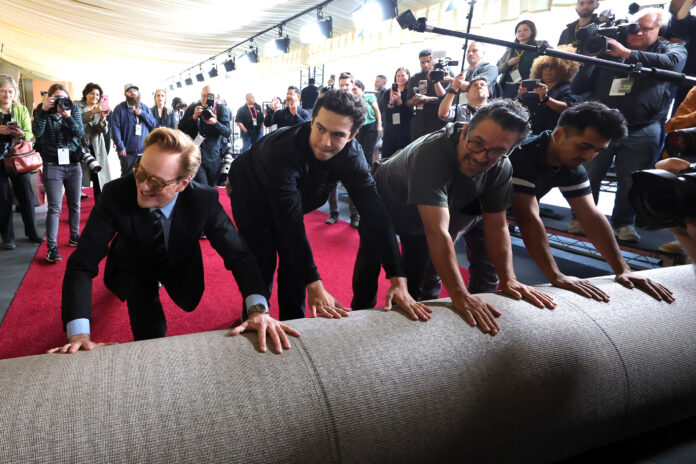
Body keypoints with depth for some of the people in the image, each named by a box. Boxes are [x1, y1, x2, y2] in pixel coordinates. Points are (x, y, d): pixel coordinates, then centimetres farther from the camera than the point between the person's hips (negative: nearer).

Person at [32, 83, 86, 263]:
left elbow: (80, 133, -5)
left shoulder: (74, 110, 5)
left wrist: (68, 116, -19)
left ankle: (74, 237, 28)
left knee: (75, 204, 12)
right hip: (53, 165, -3)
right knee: (55, 207, -8)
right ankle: (52, 247, -6)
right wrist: (43, 110, -20)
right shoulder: (43, 112, 1)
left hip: (73, 164, 3)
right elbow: (37, 132, -14)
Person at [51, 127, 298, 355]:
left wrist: (258, 309, -47)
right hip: (134, 269, -1)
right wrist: (78, 334, -45)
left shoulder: (204, 200, -31)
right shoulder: (115, 194, -32)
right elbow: (82, 264, -32)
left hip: (180, 270, 2)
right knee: (150, 333, -20)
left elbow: (238, 253, -30)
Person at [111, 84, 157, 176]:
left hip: (144, 151, 3)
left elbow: (154, 124, 7)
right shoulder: (120, 108, 0)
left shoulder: (144, 107, 13)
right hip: (127, 152, -3)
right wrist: (120, 147, -15)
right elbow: (115, 127, -7)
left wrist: (142, 114, -9)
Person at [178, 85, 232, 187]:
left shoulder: (222, 109, -1)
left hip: (214, 157, 1)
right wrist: (194, 117, -14)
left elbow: (228, 133, -7)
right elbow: (181, 128, 1)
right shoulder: (192, 108, 3)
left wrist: (216, 123, -26)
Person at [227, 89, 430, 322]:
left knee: (295, 263, 1)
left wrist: (398, 281, -37)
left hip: (293, 197, 4)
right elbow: (291, 222, -44)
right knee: (264, 264, -7)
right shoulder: (282, 150, -41)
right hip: (251, 196, -4)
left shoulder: (350, 152, -26)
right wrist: (314, 287, -46)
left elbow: (374, 210, -31)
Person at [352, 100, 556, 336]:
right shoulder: (432, 152, -45)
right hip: (384, 204, -4)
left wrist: (509, 280, -31)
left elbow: (496, 225, -20)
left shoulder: (500, 169, -25)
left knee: (417, 280, 10)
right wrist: (459, 294, -55)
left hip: (421, 215, 5)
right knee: (368, 268, 4)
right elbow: (437, 230, -51)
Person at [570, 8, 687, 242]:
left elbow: (672, 62, -16)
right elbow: (577, 88, 9)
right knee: (587, 177, -1)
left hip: (641, 132, -1)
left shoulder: (672, 49, 12)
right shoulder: (609, 51, 14)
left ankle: (623, 224, 17)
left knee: (631, 183, 1)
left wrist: (628, 53, -18)